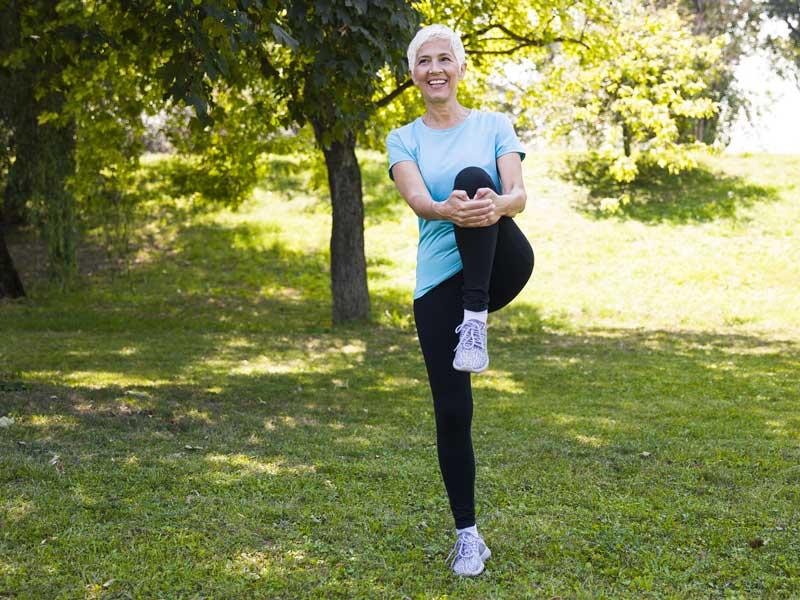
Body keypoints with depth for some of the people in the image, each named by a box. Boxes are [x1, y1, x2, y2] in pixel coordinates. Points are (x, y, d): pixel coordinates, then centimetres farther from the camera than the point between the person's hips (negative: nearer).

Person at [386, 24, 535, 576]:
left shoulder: (494, 125, 8)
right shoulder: (405, 139, 9)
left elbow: (518, 193, -8)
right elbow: (416, 198, -12)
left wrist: (497, 204, -34)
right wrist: (447, 210, -37)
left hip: (502, 268, -2)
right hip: (439, 281, 2)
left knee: (472, 177, -30)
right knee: (452, 412, -1)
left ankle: (476, 322, -32)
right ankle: (468, 535, 15)